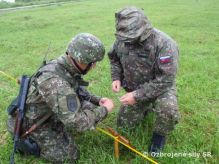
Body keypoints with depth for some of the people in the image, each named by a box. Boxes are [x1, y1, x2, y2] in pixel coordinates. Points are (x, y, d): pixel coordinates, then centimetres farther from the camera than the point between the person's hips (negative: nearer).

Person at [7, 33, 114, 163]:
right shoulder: (53, 81, -40)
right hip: (32, 123, -7)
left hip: (50, 113, 8)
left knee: (88, 107, -2)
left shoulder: (67, 66, -13)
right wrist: (104, 110, -25)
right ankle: (25, 141, 10)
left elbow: (79, 91, 7)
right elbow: (76, 122, -39)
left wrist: (97, 100, -8)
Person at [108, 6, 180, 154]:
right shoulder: (123, 39, -14)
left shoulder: (165, 44, -31)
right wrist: (116, 78, -11)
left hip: (161, 87, -4)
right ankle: (146, 107, 35)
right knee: (124, 124, 9)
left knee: (168, 109, -37)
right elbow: (114, 59, 6)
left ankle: (160, 135, -2)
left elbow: (165, 80, -30)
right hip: (134, 89, 5)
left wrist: (137, 96, -33)